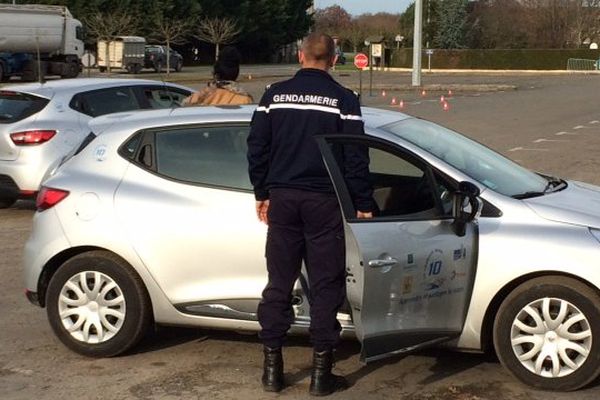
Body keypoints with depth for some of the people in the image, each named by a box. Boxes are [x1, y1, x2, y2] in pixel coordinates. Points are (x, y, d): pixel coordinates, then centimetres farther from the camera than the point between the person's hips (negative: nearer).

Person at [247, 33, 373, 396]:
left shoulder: (275, 95, 4)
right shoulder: (343, 99, -4)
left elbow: (257, 147, 6)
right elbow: (356, 157, -6)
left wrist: (262, 193, 16)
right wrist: (364, 204, 1)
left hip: (282, 199, 3)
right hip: (323, 202, -3)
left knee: (279, 283, 9)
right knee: (326, 286, 4)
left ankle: (273, 367, 13)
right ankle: (321, 372, 7)